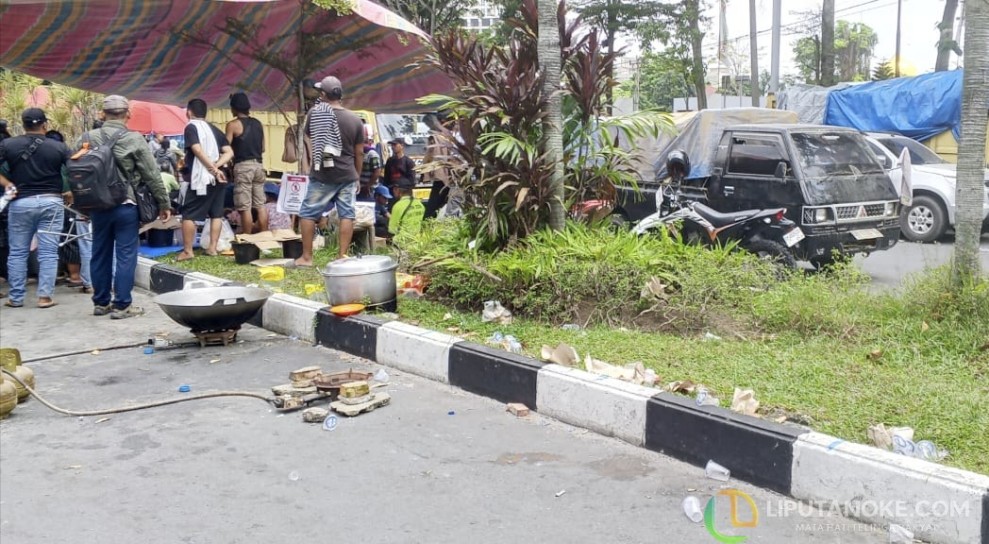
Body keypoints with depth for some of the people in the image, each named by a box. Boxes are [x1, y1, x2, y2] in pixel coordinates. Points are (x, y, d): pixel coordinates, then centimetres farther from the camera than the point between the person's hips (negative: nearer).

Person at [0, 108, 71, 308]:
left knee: (17, 252, 10)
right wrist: (71, 192, 6)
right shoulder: (59, 147, -1)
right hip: (51, 202, 0)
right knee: (48, 253, 3)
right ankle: (45, 296, 2)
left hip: (21, 202, 1)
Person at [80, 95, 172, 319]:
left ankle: (101, 302, 22)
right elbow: (152, 175, -7)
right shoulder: (134, 139, -9)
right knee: (125, 255, 1)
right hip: (126, 205, -4)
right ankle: (122, 305, 2)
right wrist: (164, 203, 3)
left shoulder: (87, 138, 2)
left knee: (100, 254, 13)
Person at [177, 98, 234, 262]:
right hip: (218, 179, 7)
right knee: (216, 214, 12)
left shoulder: (191, 127, -5)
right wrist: (216, 166, -4)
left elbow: (198, 151, -19)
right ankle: (212, 247, 13)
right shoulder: (214, 130, 15)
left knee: (188, 215, 0)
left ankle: (187, 251, 0)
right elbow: (229, 153, 7)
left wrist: (214, 170, -20)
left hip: (200, 178, -7)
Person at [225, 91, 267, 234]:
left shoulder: (233, 125, -6)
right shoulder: (258, 124, 12)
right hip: (258, 165, 6)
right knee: (260, 205, 7)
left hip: (243, 166, -6)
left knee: (245, 207, -5)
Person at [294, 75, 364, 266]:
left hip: (322, 175, -2)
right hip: (347, 175, 2)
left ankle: (306, 257, 8)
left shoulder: (315, 112, -6)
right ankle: (342, 255, 6)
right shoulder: (355, 119, 0)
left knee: (308, 213, 7)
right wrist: (357, 176, 16)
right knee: (347, 214, 5)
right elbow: (359, 153, 4)